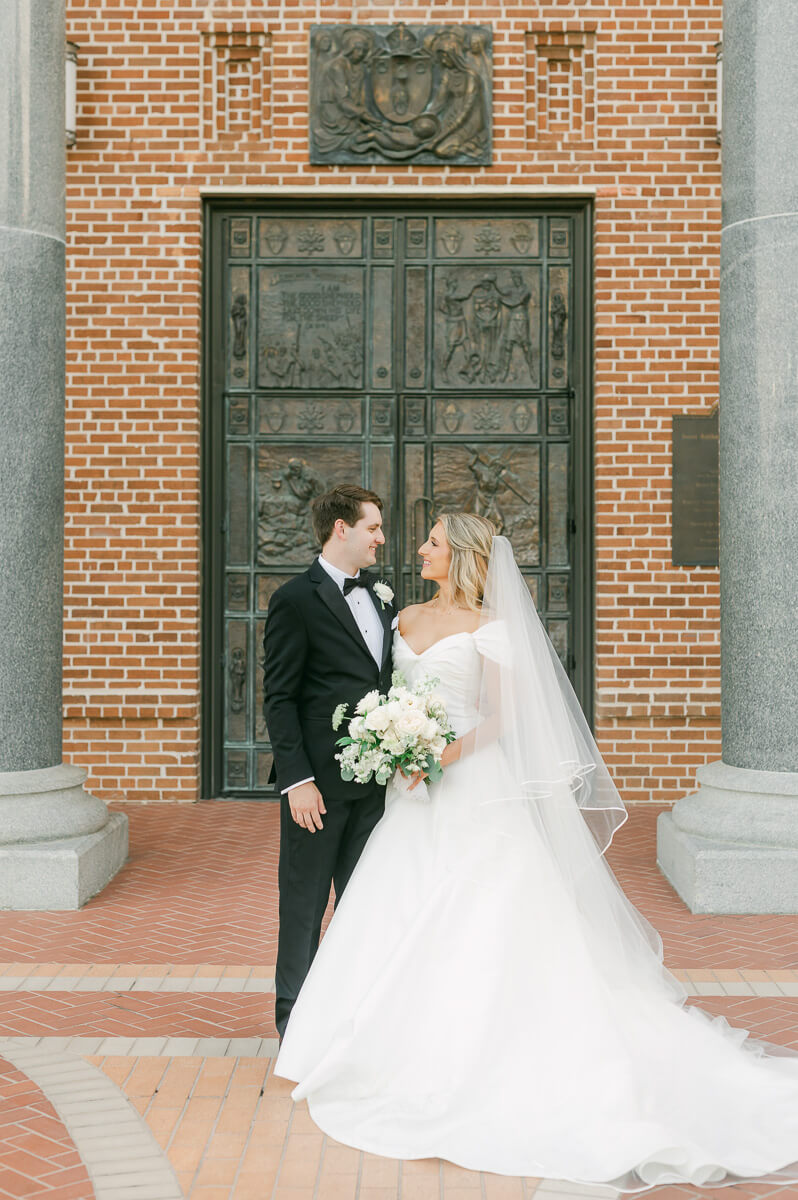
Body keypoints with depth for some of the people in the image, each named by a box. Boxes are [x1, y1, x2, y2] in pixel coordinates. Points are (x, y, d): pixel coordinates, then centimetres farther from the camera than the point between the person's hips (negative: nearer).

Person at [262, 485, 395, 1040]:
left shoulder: (381, 599, 13)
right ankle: (296, 1016, 16)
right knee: (305, 904, 5)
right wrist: (297, 780, -16)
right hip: (319, 781, -6)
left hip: (374, 780, 7)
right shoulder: (296, 600, -8)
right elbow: (279, 699, -10)